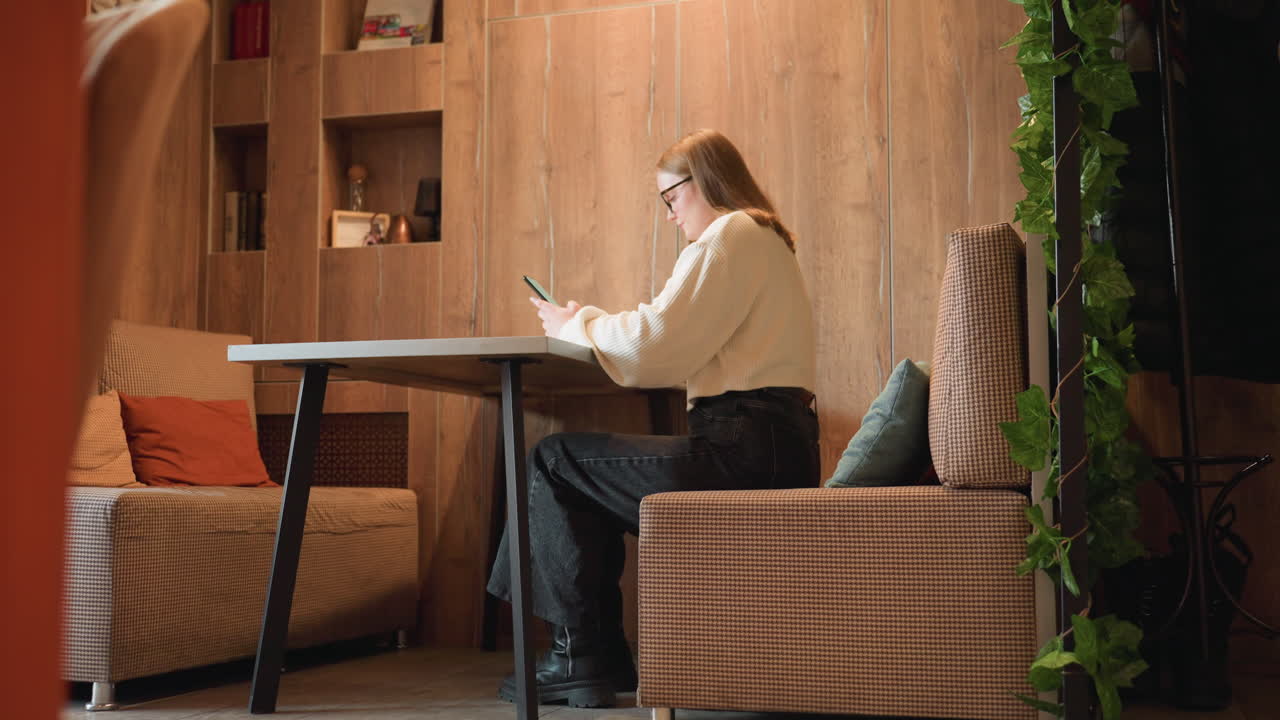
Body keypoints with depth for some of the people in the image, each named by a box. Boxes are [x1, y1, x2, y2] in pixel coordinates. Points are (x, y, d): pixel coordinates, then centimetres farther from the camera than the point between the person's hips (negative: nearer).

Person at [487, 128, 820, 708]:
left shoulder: (731, 235, -8)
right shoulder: (762, 240, 24)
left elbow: (654, 349, -16)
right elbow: (680, 345, 23)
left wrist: (574, 327, 0)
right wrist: (590, 324, 17)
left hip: (745, 454, -11)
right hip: (767, 447, 11)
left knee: (552, 462, -4)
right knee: (589, 479, 19)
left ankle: (580, 658, 3)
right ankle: (601, 656, 18)